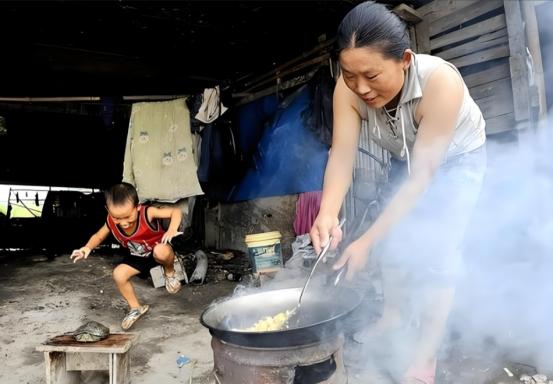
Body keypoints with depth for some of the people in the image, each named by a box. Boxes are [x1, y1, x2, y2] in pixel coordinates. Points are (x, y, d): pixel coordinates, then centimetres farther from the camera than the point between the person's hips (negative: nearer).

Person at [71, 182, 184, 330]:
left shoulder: (148, 213, -36)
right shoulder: (111, 222, -21)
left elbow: (176, 211, -35)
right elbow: (98, 236, -1)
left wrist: (172, 230, -54)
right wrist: (87, 247, -23)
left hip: (158, 249, -5)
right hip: (138, 257, 6)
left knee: (161, 252, -40)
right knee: (118, 274, -11)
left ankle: (170, 273, -3)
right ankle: (136, 308, 12)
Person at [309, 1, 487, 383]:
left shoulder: (440, 82, -39)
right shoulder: (349, 88, -28)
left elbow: (422, 176, -39)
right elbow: (342, 155, -33)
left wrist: (366, 241, -43)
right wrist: (328, 214, -52)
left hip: (458, 158, -4)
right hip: (406, 157, 4)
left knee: (437, 244, -14)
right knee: (394, 236, 0)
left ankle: (427, 348, -1)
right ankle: (395, 313, 22)